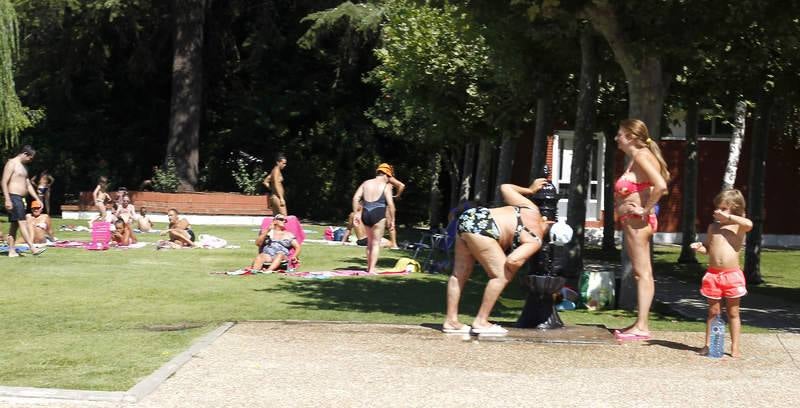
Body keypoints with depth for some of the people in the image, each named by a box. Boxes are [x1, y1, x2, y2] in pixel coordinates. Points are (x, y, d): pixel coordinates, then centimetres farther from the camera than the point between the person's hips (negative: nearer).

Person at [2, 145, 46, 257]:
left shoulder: (22, 166, 20)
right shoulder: (12, 163, -8)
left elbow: (28, 185, 24)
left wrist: (37, 199, 18)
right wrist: (7, 200, -22)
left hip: (20, 199, 10)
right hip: (13, 197, -10)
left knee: (15, 224, 8)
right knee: (22, 222, -14)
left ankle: (12, 251, 10)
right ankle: (33, 249, -21)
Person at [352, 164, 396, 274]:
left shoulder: (366, 183, 14)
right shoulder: (386, 186, 0)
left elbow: (356, 198, 5)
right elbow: (390, 204, -8)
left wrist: (356, 214, 7)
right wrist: (392, 220, -2)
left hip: (365, 214, 5)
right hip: (378, 214, -5)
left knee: (370, 241, 21)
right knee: (376, 243, 1)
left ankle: (369, 266, 26)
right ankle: (372, 269, -6)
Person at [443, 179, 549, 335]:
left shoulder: (531, 209, 18)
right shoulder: (534, 240, -2)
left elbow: (505, 188, 28)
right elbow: (512, 261, -17)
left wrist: (530, 190, 40)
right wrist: (513, 269, 6)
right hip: (480, 228, -9)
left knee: (459, 274, 13)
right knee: (502, 275, -3)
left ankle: (451, 321, 18)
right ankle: (481, 322, -2)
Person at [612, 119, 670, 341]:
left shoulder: (641, 156, -14)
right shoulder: (637, 157, 15)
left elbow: (660, 185, -27)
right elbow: (664, 176, 27)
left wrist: (646, 210, -20)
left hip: (636, 221, -11)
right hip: (632, 221, 11)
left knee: (642, 272, -10)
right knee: (641, 273, 12)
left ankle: (641, 327, -10)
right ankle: (641, 323, 18)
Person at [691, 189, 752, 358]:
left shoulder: (738, 226, -2)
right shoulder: (713, 227, 10)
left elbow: (749, 224, -26)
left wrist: (729, 217, -19)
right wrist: (699, 247, -4)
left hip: (732, 275, -3)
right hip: (713, 274, 3)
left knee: (733, 313, 6)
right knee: (713, 312, 9)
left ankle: (735, 347, 11)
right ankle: (708, 344, 14)